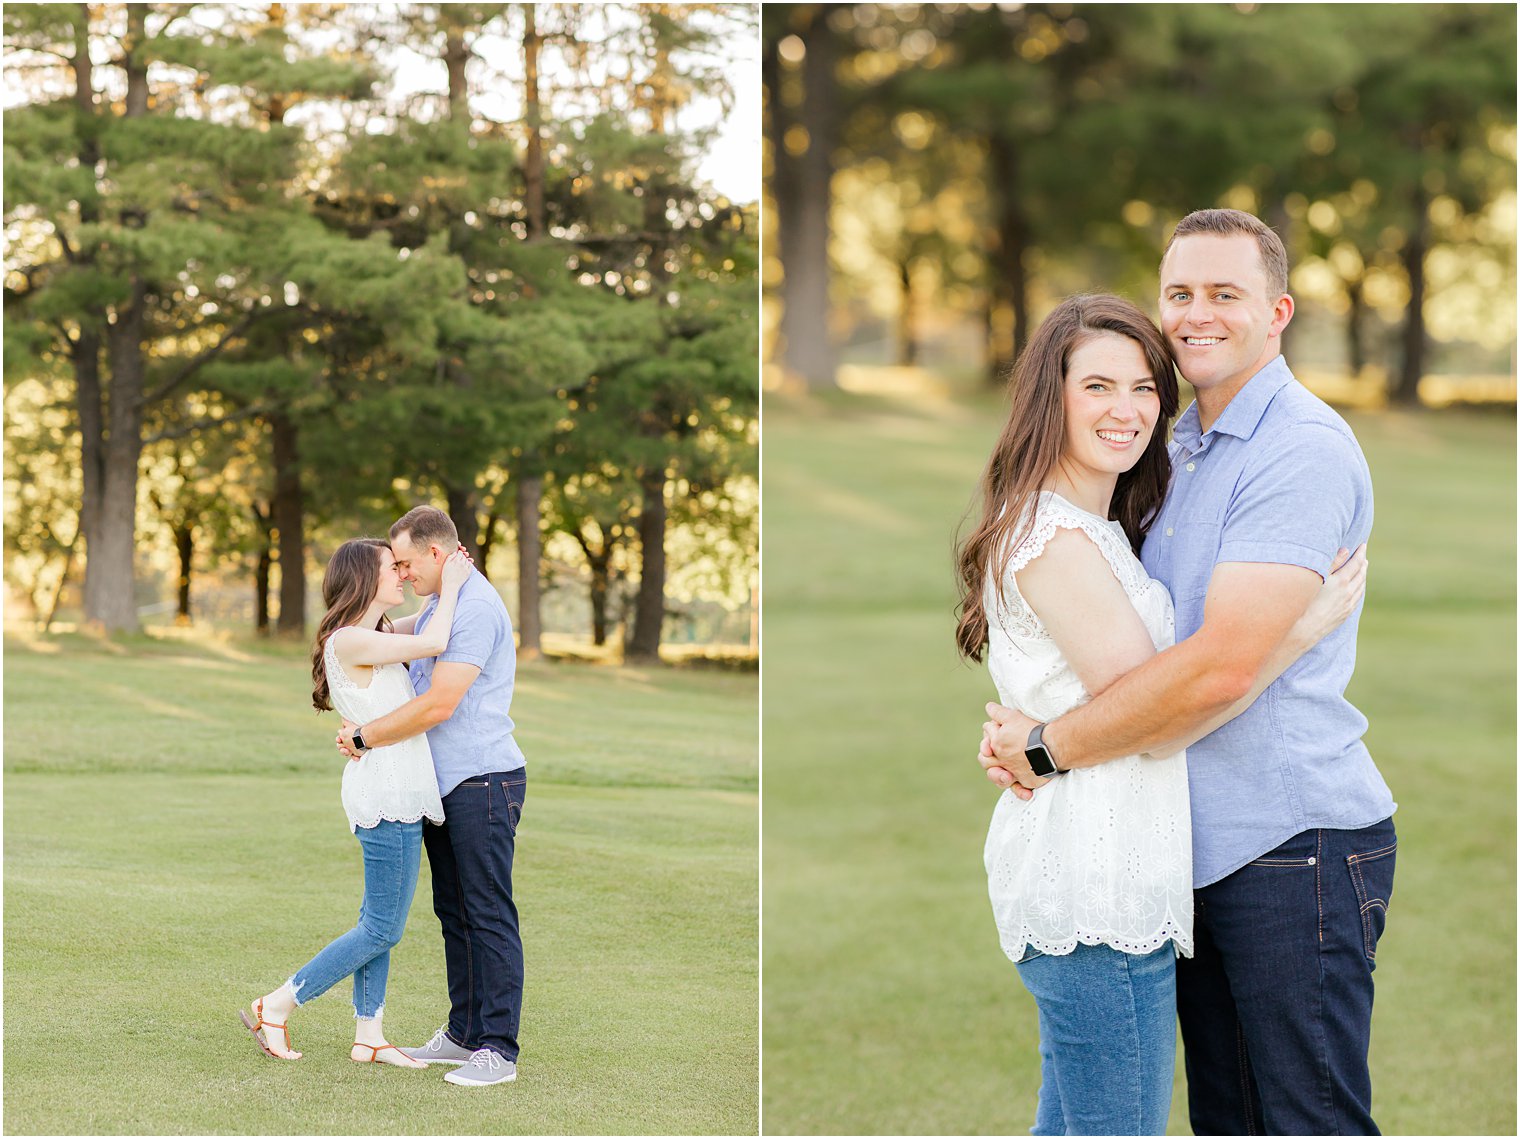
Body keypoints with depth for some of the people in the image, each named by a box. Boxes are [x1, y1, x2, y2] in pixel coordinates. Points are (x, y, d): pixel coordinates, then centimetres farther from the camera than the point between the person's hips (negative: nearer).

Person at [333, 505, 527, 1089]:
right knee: (454, 913, 13)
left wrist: (363, 736, -11)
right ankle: (464, 1034, 21)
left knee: (489, 915, -8)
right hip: (445, 784, 10)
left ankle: (498, 1050, -7)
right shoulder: (436, 607, 17)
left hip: (483, 781, -10)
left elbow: (437, 706, -21)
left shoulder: (476, 607, -17)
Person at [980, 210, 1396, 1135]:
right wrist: (1020, 719, 3)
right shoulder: (1183, 447, 16)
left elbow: (1221, 669, -23)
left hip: (1294, 846, -9)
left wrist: (1049, 744, -14)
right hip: (1202, 844, 9)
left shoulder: (1303, 450, -15)